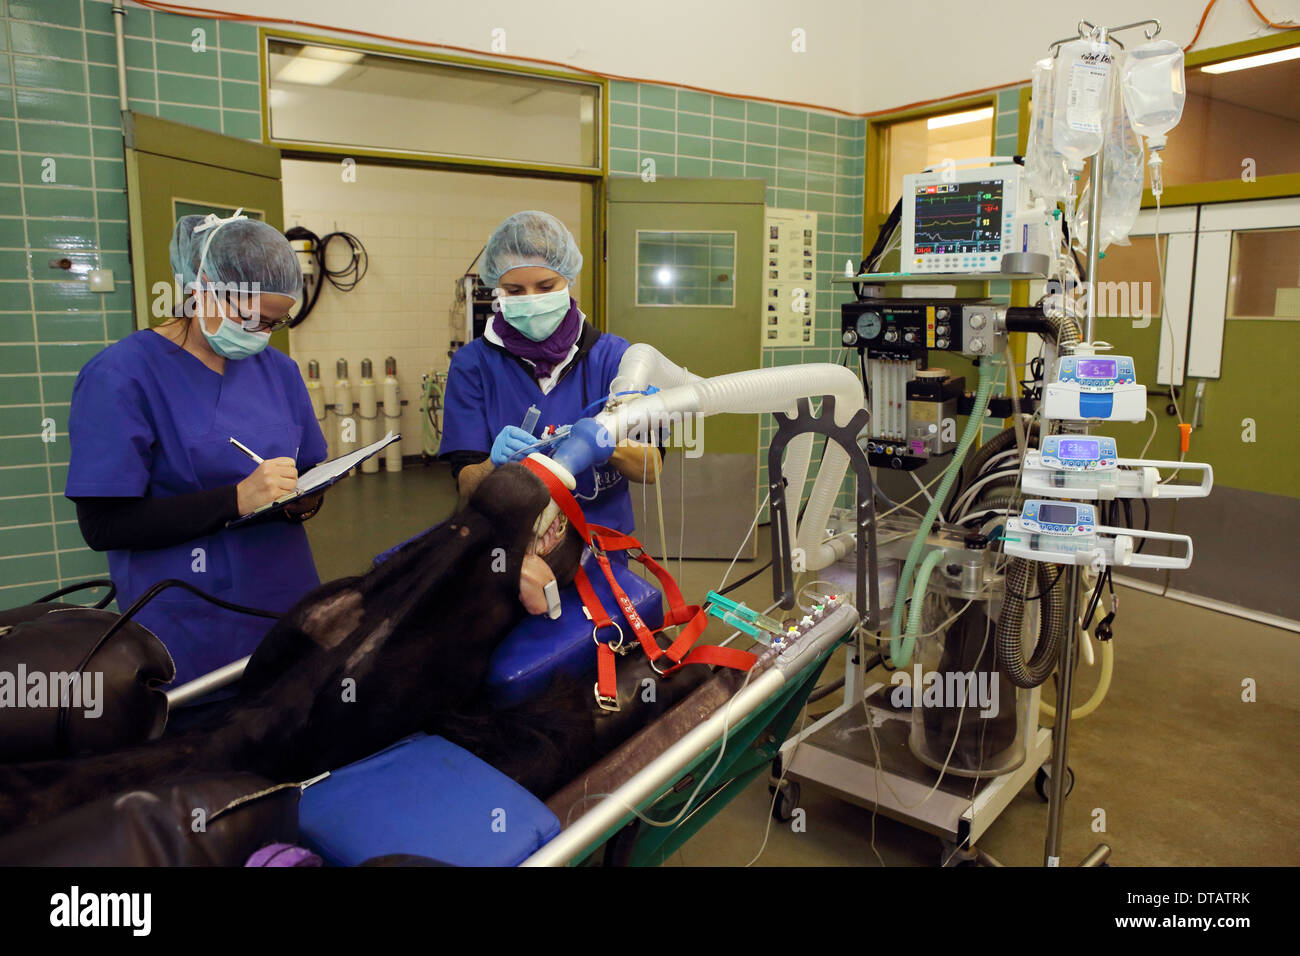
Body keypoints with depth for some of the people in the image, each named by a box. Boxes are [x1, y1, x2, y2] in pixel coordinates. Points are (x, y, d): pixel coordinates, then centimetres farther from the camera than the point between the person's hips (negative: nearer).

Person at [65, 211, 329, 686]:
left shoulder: (278, 369, 6)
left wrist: (305, 500, -9)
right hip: (188, 623, -5)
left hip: (285, 601, 5)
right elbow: (103, 524, -16)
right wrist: (237, 499, -25)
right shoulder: (122, 375, -10)